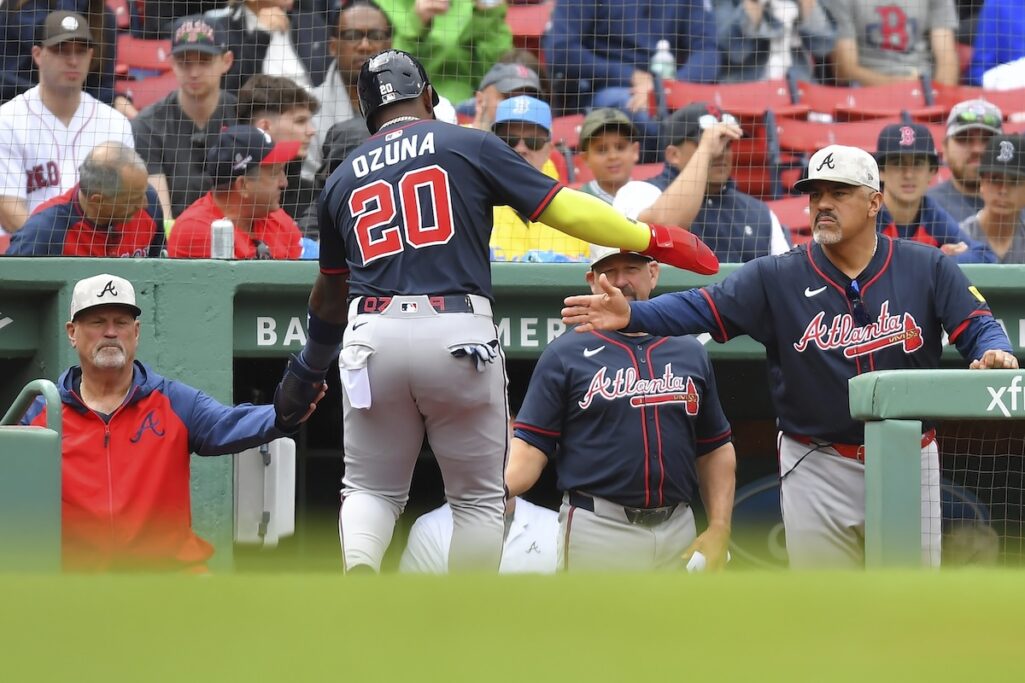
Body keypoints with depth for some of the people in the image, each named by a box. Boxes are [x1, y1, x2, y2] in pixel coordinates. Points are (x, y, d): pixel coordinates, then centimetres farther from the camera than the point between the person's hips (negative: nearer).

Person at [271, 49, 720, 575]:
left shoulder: (342, 179, 18)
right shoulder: (471, 146, 7)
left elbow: (330, 293, 29)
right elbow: (564, 208, 2)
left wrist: (306, 370, 43)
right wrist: (652, 238, 10)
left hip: (371, 339, 3)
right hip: (458, 335, -3)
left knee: (371, 488, 14)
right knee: (478, 498, 11)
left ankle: (358, 574, -16)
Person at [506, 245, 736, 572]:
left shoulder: (690, 354, 13)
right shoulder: (565, 355, 3)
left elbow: (715, 450, 15)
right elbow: (531, 447, -3)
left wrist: (718, 531, 3)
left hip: (678, 532, 4)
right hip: (598, 532, -4)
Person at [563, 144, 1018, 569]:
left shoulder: (927, 269, 0)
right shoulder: (777, 278, -1)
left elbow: (979, 326, -5)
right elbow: (702, 308, -10)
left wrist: (993, 353, -30)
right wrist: (631, 315, -27)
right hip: (818, 472, 0)